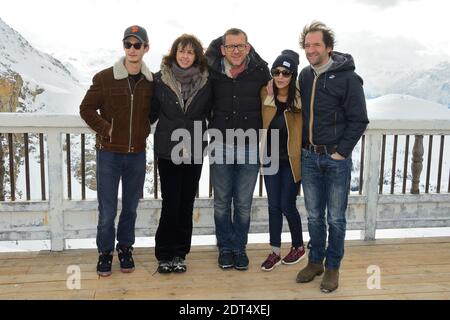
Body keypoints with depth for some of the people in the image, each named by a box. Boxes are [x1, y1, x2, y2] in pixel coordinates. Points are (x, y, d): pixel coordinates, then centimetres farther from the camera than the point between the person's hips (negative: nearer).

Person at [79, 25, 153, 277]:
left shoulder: (152, 82, 1)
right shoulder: (105, 78, -5)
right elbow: (87, 109, 1)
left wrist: (146, 131, 3)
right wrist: (106, 128, -9)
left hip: (137, 154, 2)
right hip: (109, 153, -2)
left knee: (131, 207, 13)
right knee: (107, 210, 2)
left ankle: (125, 249, 32)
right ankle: (105, 252, 23)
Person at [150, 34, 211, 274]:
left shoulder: (205, 81, 2)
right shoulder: (160, 80, -2)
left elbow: (209, 111, 13)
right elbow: (152, 111, 4)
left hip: (194, 151, 2)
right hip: (168, 150, -2)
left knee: (187, 203, 8)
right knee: (171, 203, -1)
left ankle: (179, 254, 22)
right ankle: (165, 254, 15)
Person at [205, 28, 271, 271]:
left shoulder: (260, 71, -4)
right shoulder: (212, 72, -4)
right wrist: (212, 129, 5)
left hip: (249, 149, 0)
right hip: (220, 148, 1)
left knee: (243, 204, 9)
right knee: (222, 202, 11)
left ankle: (240, 248, 27)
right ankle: (225, 248, 29)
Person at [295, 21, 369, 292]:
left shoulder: (347, 78, -10)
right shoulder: (305, 76, 7)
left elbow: (358, 121, -9)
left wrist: (341, 152, -12)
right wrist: (303, 146, 8)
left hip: (336, 158, -4)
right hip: (309, 157, 5)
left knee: (336, 218, 6)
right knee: (314, 215, 14)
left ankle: (333, 267, 22)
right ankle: (315, 261, 30)